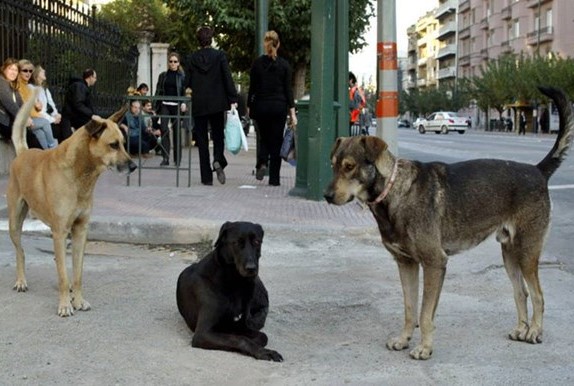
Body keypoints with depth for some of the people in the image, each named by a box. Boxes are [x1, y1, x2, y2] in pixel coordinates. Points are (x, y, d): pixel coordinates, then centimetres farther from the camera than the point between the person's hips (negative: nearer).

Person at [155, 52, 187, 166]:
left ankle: (177, 159, 11)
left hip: (176, 106, -2)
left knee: (176, 131, 2)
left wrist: (184, 103, -15)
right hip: (165, 105, 2)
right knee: (164, 129, -11)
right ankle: (165, 158, -10)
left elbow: (185, 91, 1)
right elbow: (158, 91, 12)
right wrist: (156, 106, 5)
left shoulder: (182, 76, 5)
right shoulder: (163, 75, 12)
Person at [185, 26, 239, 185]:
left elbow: (187, 82, 6)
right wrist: (233, 99, -6)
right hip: (217, 103, -1)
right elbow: (228, 78, -7)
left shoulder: (191, 59, 1)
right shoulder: (220, 55, -4)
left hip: (198, 104, 1)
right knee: (218, 134, 12)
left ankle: (207, 177, 3)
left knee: (202, 139, 5)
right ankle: (218, 160, -19)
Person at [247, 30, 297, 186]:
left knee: (264, 138, 18)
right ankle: (274, 178, 7)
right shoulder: (284, 64, -3)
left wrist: (249, 107, 10)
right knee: (276, 141, 6)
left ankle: (262, 163, -9)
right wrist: (292, 112, -1)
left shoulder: (257, 63, -2)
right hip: (279, 106, -1)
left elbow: (252, 87, 1)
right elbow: (288, 89, -3)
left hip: (261, 106, 1)